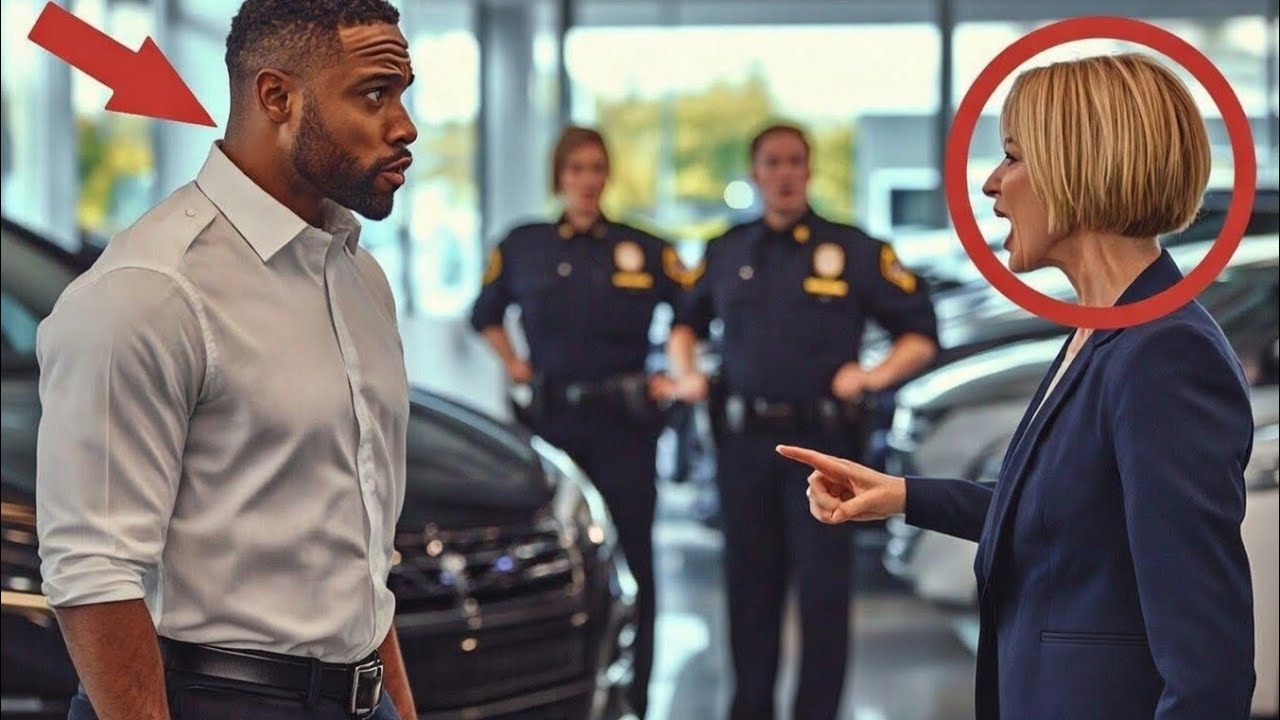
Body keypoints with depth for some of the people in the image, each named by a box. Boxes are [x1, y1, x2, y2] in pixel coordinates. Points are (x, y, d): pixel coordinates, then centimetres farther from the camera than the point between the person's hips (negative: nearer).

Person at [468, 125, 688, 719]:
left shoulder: (645, 251, 2)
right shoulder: (522, 247, 7)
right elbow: (485, 314, 22)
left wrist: (674, 376, 2)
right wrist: (511, 364, 10)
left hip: (623, 424, -1)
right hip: (549, 419, 2)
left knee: (628, 557, -1)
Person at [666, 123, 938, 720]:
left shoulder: (853, 251, 2)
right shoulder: (726, 253, 12)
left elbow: (920, 334, 4)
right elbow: (686, 323, 27)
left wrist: (876, 375, -12)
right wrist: (686, 371, 9)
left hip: (822, 440, -3)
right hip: (743, 440, 3)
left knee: (824, 587, -4)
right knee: (749, 581, 8)